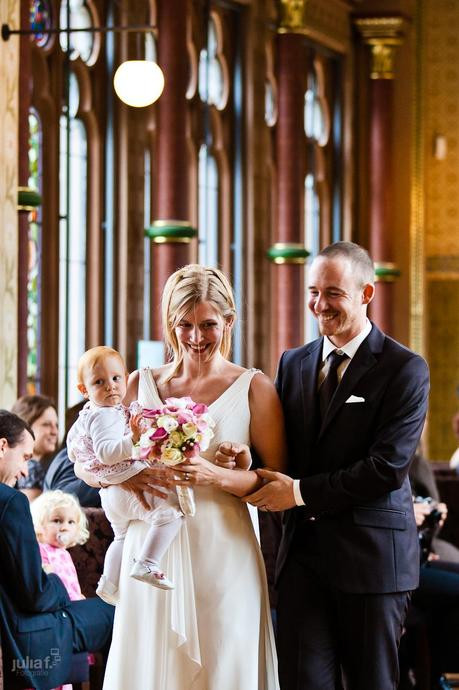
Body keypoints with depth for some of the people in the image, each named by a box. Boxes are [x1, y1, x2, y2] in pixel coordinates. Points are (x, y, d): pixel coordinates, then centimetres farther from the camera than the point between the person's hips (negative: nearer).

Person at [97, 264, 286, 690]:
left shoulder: (253, 388, 1)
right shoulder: (142, 384, 8)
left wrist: (215, 476, -19)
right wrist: (128, 475, -9)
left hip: (223, 555, -2)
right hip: (153, 554, 2)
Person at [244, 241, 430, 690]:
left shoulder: (404, 369, -7)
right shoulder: (293, 363, 12)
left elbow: (388, 466, -16)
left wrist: (300, 492, -14)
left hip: (370, 553, -4)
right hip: (304, 552, 5)